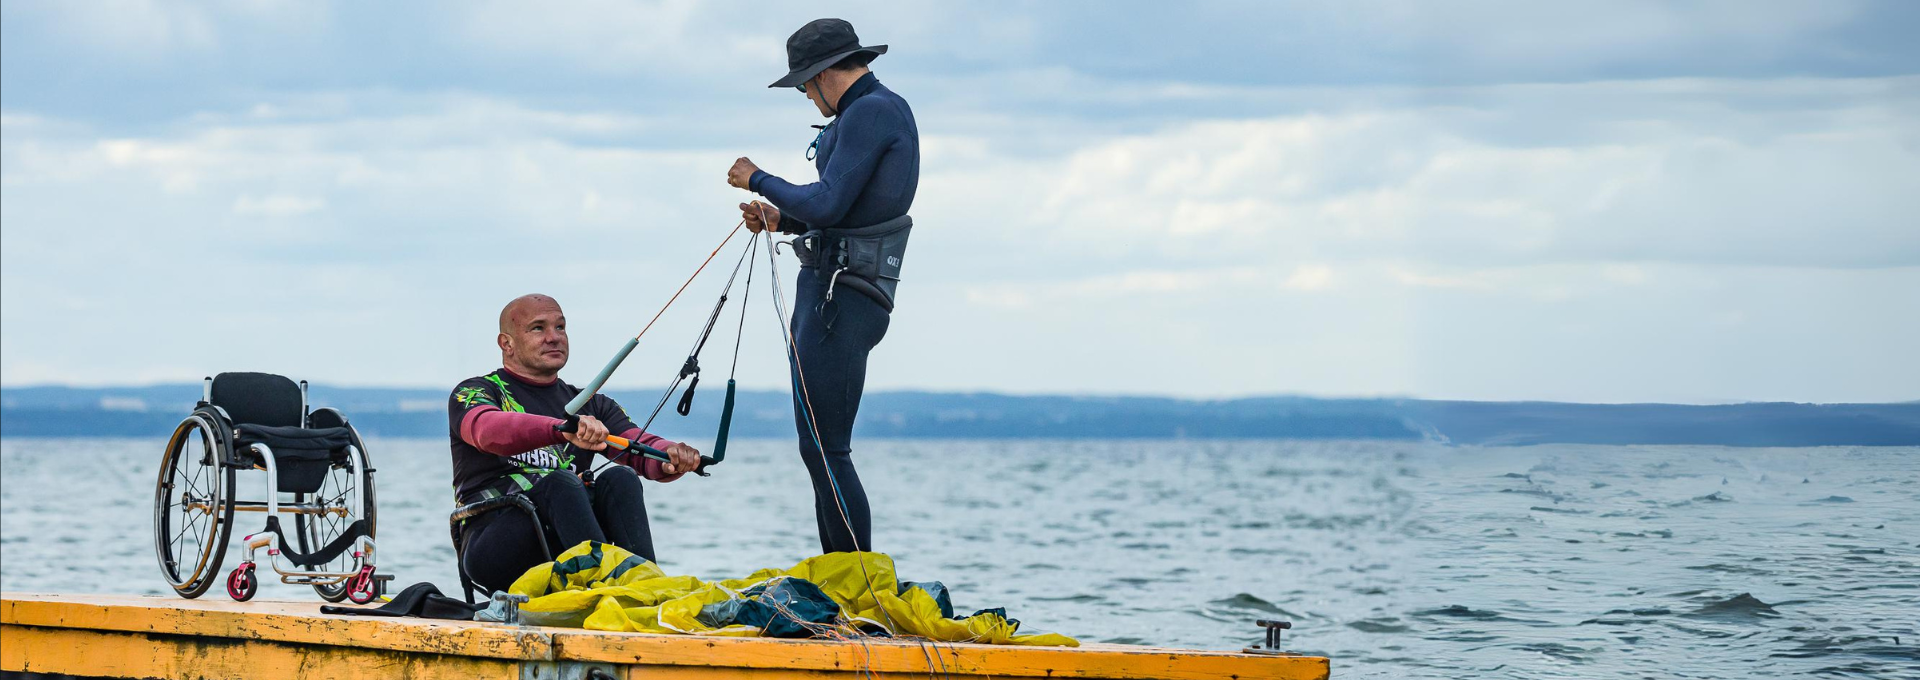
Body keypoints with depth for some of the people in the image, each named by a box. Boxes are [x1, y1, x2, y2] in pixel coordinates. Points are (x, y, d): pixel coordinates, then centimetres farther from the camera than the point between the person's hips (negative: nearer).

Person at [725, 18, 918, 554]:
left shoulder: (870, 112, -14)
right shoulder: (883, 110, 19)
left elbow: (828, 205, -21)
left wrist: (759, 181, -6)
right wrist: (781, 219, 17)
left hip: (843, 296, -11)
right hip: (826, 289, 11)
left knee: (823, 448, -12)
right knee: (820, 447, 13)